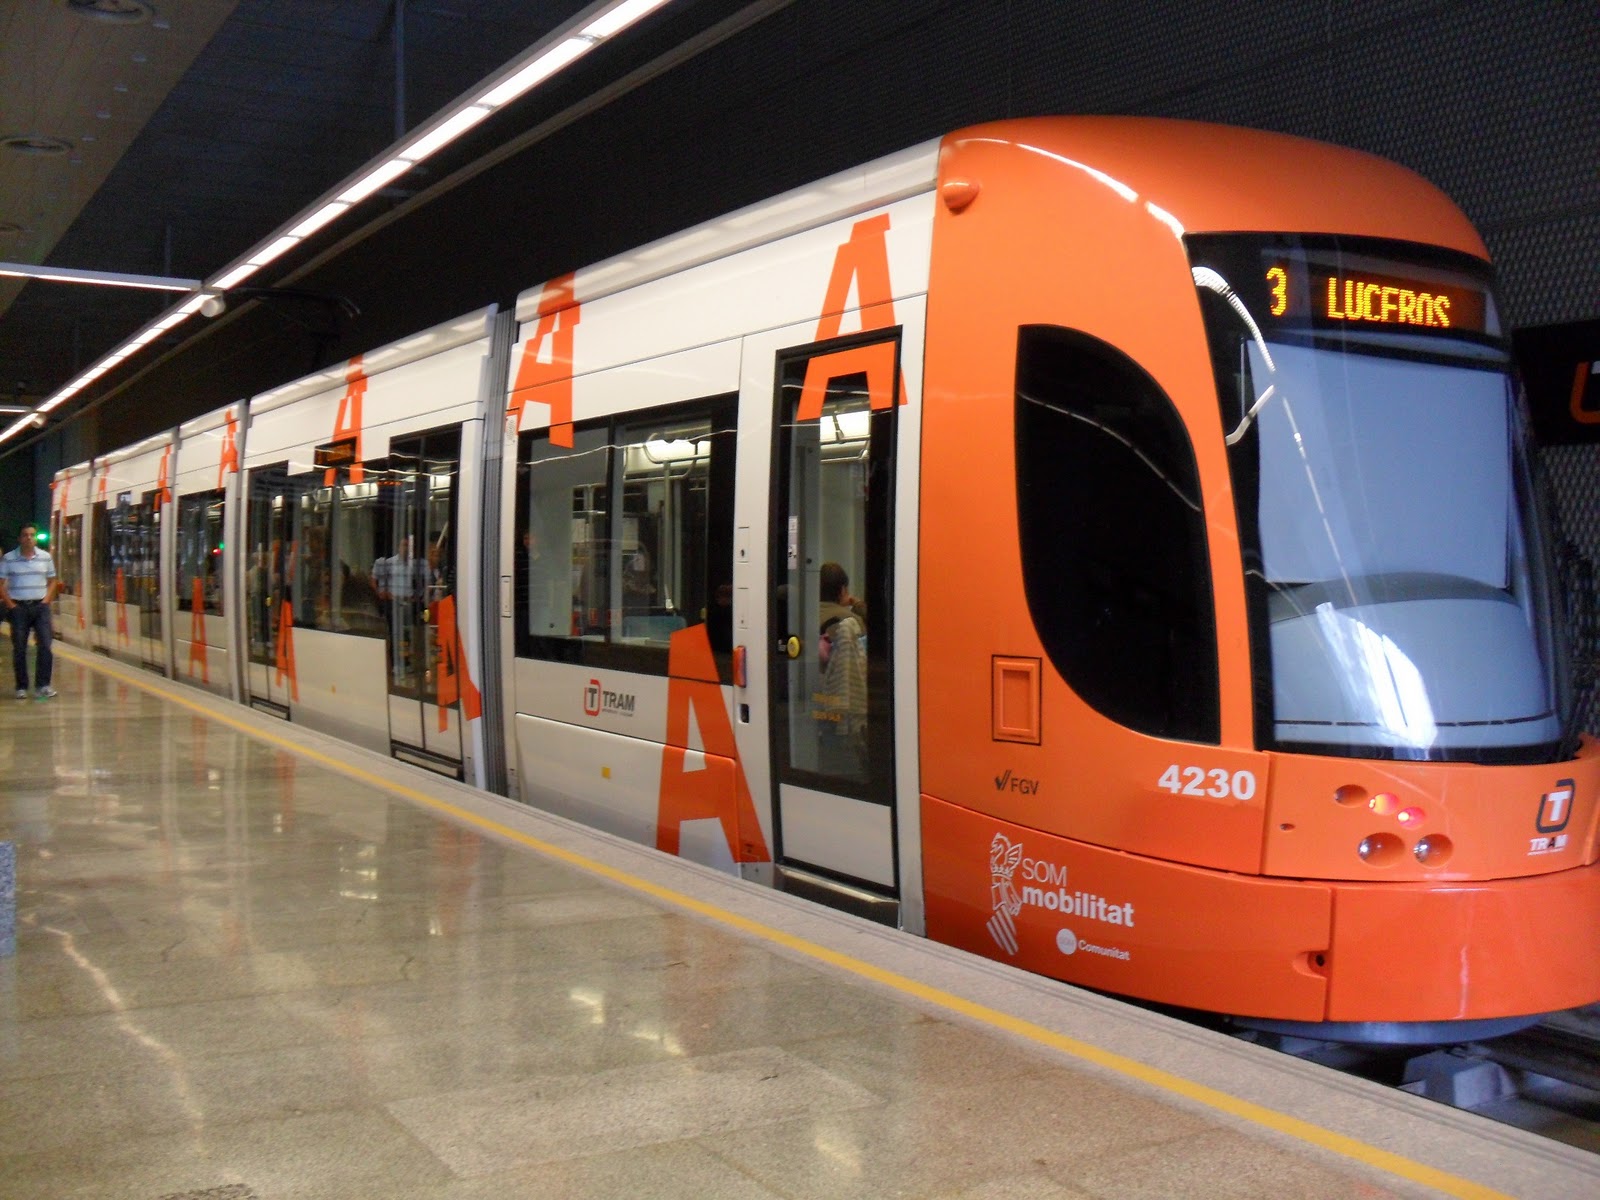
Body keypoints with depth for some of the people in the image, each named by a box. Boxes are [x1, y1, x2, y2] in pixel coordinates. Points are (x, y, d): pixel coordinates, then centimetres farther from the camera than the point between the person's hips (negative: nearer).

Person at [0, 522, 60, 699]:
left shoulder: (45, 557, 5)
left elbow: (52, 580, 13)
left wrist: (47, 599, 0)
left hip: (40, 606, 1)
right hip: (18, 607, -1)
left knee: (45, 645, -8)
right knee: (19, 648, 3)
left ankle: (43, 685, -5)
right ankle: (21, 687, 11)